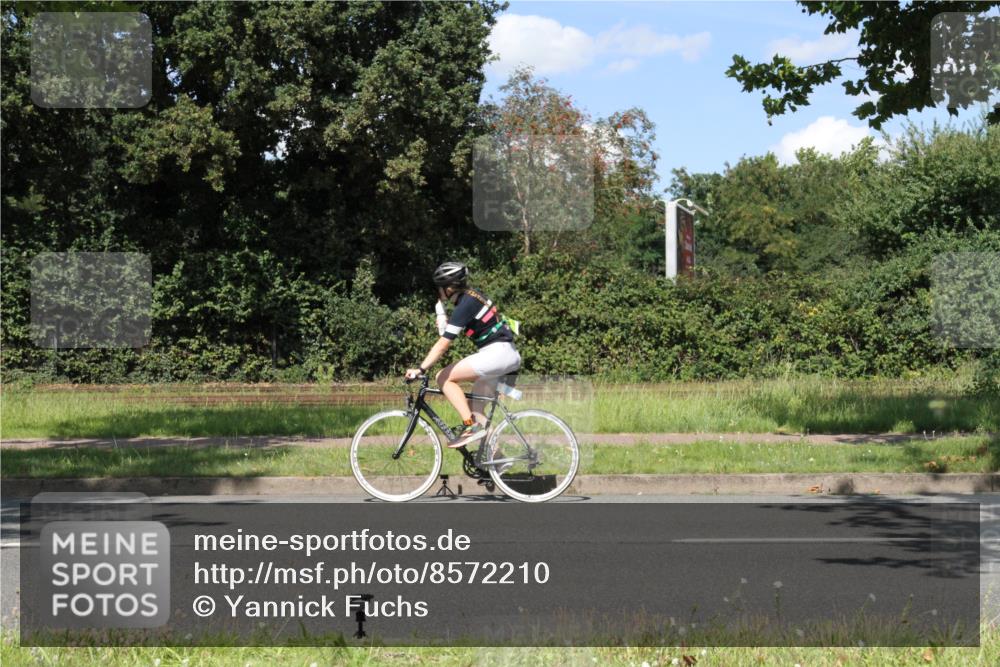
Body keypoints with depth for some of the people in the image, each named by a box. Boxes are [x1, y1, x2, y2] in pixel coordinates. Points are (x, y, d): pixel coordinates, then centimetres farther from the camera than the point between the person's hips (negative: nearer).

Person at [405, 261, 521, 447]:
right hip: (508, 355, 10)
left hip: (496, 353, -10)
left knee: (444, 378, -8)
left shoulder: (464, 306, -13)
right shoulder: (472, 295, 14)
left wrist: (420, 369, -17)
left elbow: (442, 345, -17)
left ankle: (471, 426, -13)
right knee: (476, 409, 16)